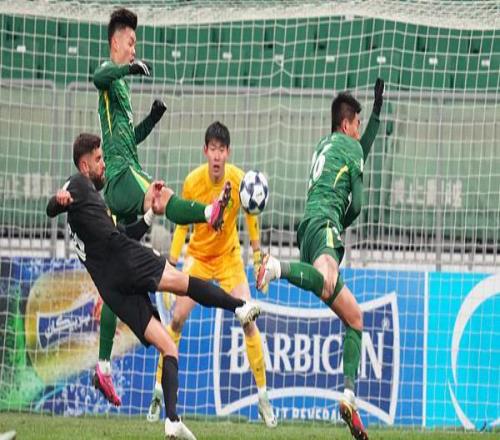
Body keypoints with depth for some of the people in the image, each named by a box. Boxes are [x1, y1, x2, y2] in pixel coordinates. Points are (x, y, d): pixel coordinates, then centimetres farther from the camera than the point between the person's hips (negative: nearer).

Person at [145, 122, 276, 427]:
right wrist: (171, 265, -7)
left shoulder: (240, 180, -18)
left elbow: (251, 217, -1)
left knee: (249, 320, -11)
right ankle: (159, 391, 2)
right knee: (178, 318, -11)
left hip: (229, 256, 0)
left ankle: (263, 396, -2)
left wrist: (258, 256, 1)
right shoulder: (192, 182, -18)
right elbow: (182, 225, -5)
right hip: (199, 256, 0)